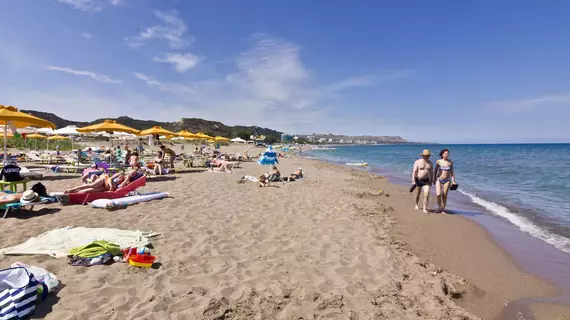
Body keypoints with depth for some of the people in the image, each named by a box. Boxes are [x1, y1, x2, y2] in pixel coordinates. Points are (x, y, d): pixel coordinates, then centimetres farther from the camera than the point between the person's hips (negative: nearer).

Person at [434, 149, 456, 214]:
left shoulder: (450, 162, -1)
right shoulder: (438, 161, -2)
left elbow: (452, 172, 3)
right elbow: (435, 171, 6)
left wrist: (453, 181, -3)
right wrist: (434, 179, 5)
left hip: (447, 180, 1)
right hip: (439, 180, -1)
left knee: (444, 196, 2)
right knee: (438, 194, -12)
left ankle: (443, 209, 16)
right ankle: (440, 207, 11)